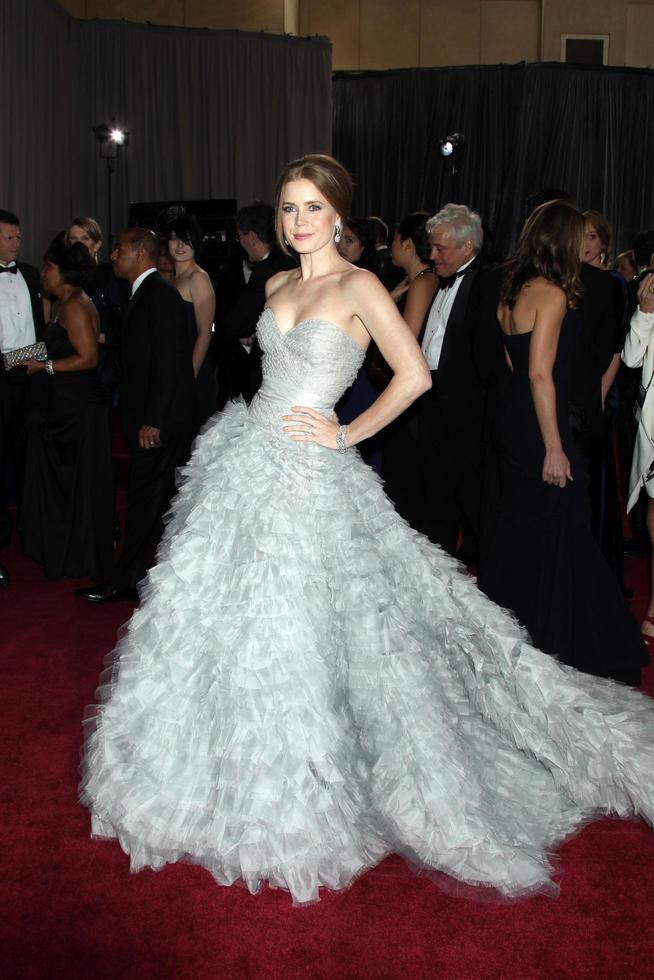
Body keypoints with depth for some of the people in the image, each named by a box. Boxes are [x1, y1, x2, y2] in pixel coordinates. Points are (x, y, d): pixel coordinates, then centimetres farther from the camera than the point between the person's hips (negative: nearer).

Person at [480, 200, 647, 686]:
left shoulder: (515, 291, 11)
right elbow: (540, 373, -21)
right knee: (558, 535, 1)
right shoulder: (553, 295, -16)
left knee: (521, 527, 18)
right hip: (537, 427, -9)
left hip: (513, 421, 9)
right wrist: (554, 448, -20)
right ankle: (555, 643, 11)